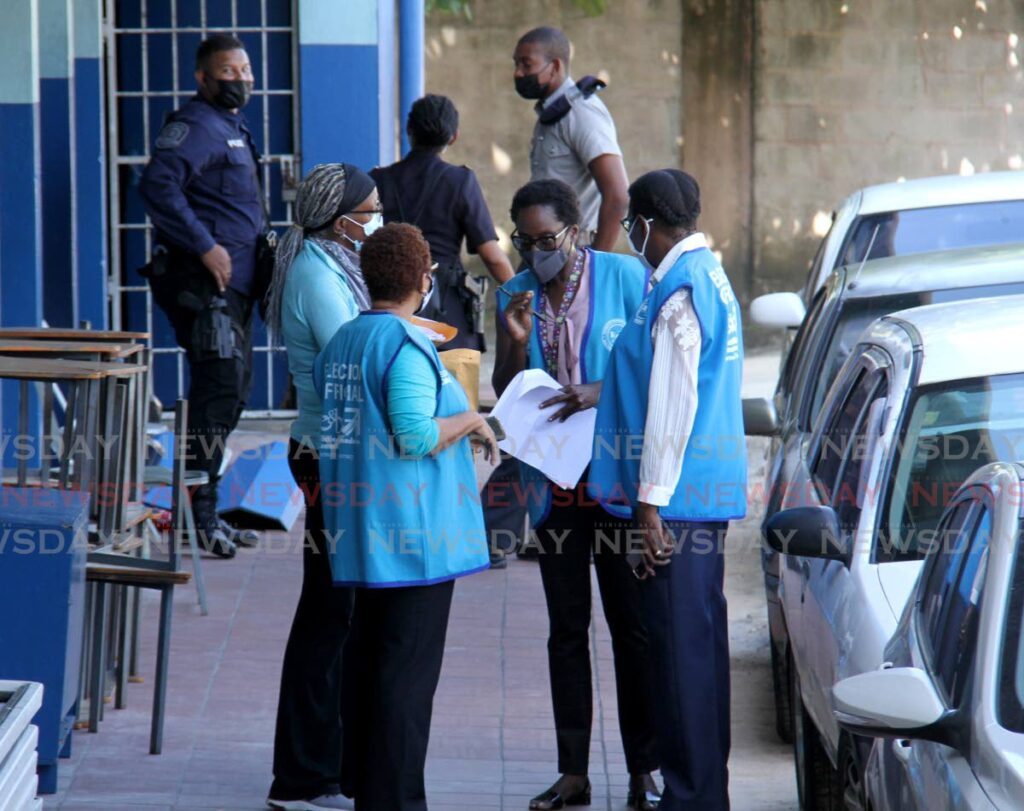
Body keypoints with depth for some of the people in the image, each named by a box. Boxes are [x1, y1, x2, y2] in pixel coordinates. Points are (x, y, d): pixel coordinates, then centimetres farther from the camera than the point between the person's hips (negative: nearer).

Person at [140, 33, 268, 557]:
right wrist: (205, 247, -25)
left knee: (231, 390, 14)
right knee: (219, 388, -12)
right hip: (206, 282, -10)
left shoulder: (233, 129, 21)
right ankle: (197, 515, -8)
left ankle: (202, 510, 21)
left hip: (235, 282, 10)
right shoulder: (196, 125, -11)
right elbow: (157, 185, -26)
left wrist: (261, 245, 17)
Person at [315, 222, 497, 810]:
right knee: (409, 669, -4)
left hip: (361, 530, 9)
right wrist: (471, 421, -7)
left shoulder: (342, 341, 11)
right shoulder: (407, 345, -16)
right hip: (413, 531, -9)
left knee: (367, 655, 15)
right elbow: (416, 436, -24)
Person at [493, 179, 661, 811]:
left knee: (632, 625, 0)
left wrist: (603, 392, -21)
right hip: (554, 481, 4)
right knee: (567, 629, 8)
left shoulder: (627, 277, -5)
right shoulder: (517, 295, 7)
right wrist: (517, 343, -12)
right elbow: (506, 396, 7)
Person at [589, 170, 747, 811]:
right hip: (710, 490, 10)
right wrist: (596, 391, 30)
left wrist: (650, 503, -17)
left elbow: (672, 406, -19)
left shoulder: (679, 289, -16)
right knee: (701, 639, 14)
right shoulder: (708, 274, 15)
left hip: (677, 495, -10)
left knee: (682, 644, -7)